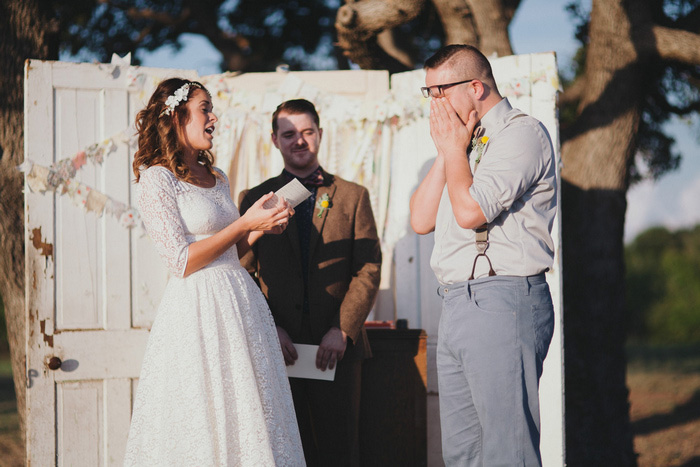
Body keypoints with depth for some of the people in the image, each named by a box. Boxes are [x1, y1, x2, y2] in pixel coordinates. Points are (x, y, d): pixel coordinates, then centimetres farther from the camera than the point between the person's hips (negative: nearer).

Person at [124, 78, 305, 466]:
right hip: (198, 310, -7)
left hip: (241, 302, 7)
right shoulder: (157, 178, -6)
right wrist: (245, 224, -12)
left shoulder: (216, 178, 16)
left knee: (249, 422, 6)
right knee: (203, 425, -3)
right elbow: (182, 262, -13)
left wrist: (262, 228, 4)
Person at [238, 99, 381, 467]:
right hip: (278, 346, 0)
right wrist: (267, 327, -8)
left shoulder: (352, 196, 9)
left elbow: (369, 268, 2)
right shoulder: (255, 199, 10)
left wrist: (343, 329, -9)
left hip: (337, 345, 0)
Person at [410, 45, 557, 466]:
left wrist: (455, 147, -3)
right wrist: (445, 151, 8)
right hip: (457, 305, 9)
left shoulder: (522, 134, -7)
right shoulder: (468, 142, 21)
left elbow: (470, 210, -18)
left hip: (502, 303, -9)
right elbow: (421, 220, 16)